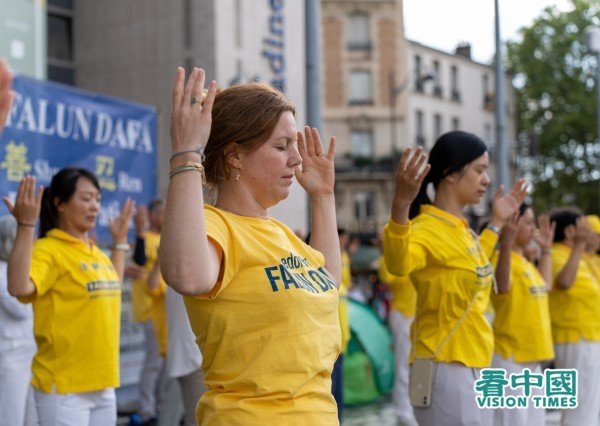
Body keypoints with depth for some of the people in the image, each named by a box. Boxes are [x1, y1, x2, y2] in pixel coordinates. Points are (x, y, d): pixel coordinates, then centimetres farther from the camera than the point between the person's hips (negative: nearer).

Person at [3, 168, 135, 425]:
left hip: (102, 382, 8)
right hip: (64, 386, -8)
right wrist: (26, 226, -32)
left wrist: (120, 240, 29)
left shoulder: (95, 252, 12)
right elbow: (19, 287, -31)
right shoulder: (48, 250, -12)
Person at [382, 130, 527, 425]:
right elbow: (397, 263, -42)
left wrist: (496, 223, 32)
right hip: (445, 367, -9)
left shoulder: (461, 229, 10)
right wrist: (401, 205, -57)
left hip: (470, 365, 10)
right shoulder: (428, 229, -18)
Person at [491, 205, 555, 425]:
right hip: (510, 354, -10)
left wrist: (545, 250, 30)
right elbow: (502, 286, -37)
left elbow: (545, 286, 31)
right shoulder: (503, 258, -15)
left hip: (531, 354, 10)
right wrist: (506, 244, -49)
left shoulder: (526, 262, 14)